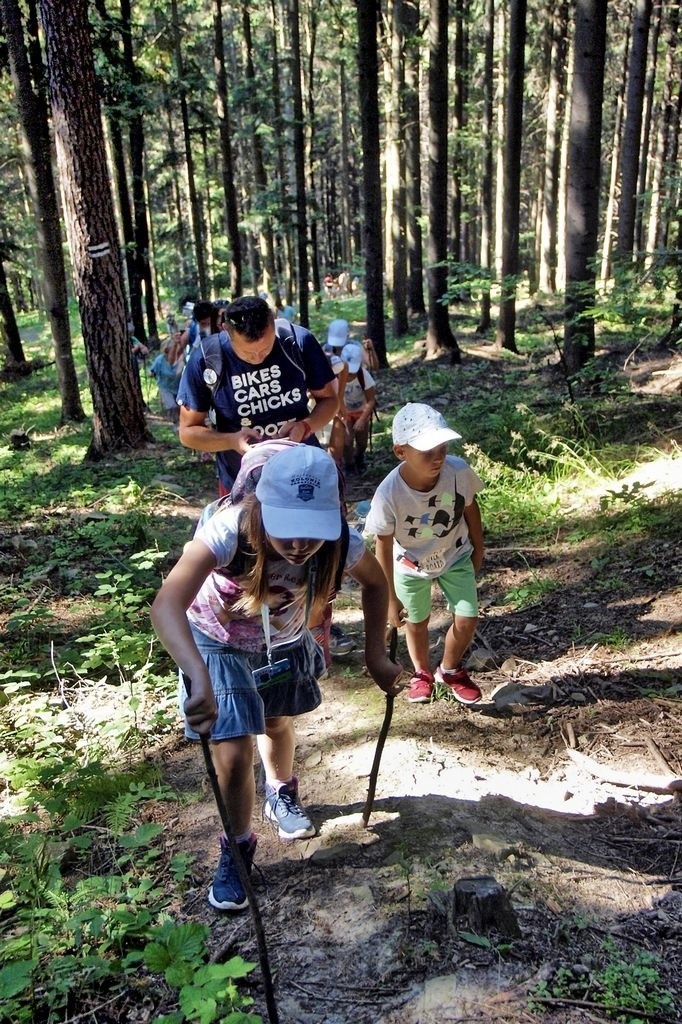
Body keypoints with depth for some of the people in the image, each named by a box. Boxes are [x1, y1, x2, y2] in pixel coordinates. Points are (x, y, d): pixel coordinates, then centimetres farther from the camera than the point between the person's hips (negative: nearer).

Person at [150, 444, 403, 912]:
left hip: (285, 641, 3)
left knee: (278, 723, 25)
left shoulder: (341, 541, -32)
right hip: (220, 644, -3)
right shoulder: (231, 530, -42)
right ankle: (237, 851, 20)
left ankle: (282, 796, 57)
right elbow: (167, 605, -54)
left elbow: (375, 583, -8)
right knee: (234, 756, -10)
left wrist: (376, 656, -12)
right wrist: (200, 679, -68)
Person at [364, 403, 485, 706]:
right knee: (417, 622, 16)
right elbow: (384, 547, -20)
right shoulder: (389, 494, -35)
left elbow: (470, 508, -7)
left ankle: (451, 670, 32)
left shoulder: (458, 471, -30)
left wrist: (478, 549, 7)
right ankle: (422, 673, 47)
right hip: (411, 566, -1)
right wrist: (391, 598, -13)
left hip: (455, 557, 2)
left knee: (467, 619, 1)